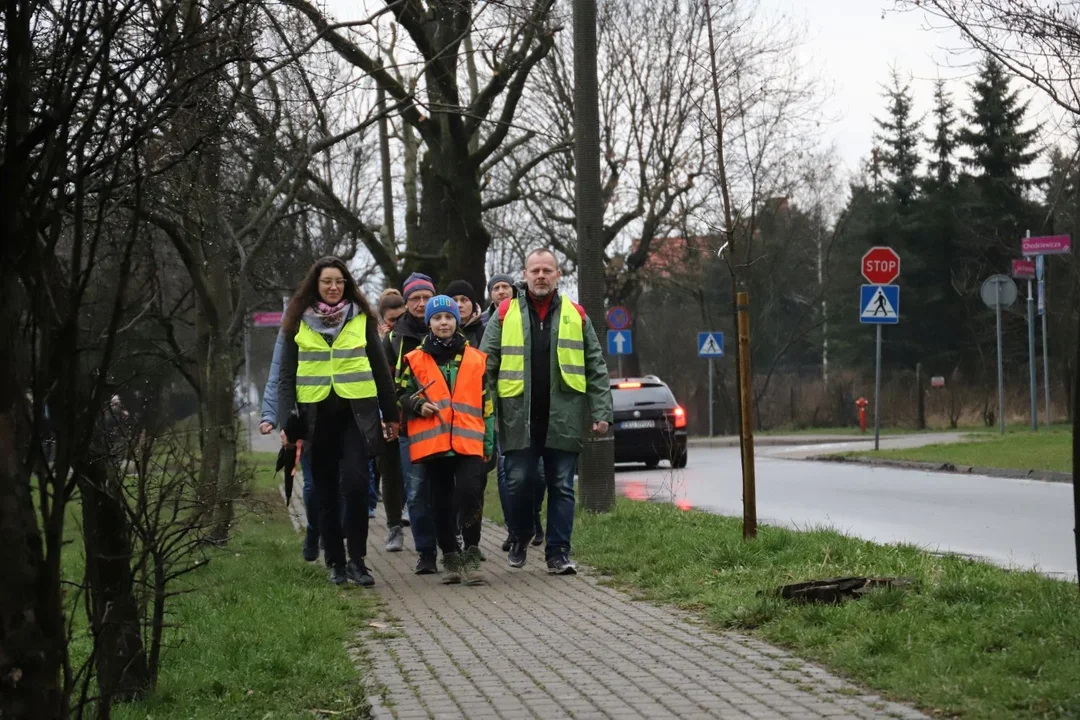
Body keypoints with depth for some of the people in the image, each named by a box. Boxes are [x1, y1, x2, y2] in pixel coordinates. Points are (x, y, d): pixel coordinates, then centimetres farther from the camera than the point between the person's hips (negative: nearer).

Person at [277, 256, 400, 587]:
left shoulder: (361, 320, 6)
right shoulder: (298, 323, 6)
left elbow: (380, 369, 10)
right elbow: (286, 375, 7)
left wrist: (390, 414, 8)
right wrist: (287, 420, -3)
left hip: (356, 413, -1)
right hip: (316, 416, 1)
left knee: (355, 483, -15)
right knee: (326, 492, 5)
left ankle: (357, 560, -9)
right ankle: (336, 563, 13)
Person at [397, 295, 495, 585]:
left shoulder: (477, 359, 12)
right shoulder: (414, 360, 9)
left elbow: (487, 403, 14)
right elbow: (400, 395, 15)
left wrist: (489, 442, 11)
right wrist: (418, 405, -6)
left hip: (470, 442, -1)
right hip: (432, 442, 1)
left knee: (470, 494, -17)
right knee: (442, 502, 6)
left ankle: (471, 556, -7)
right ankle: (451, 559, 16)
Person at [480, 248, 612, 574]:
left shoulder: (576, 315, 7)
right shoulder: (505, 315, 5)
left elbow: (596, 368, 7)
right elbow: (485, 364, 4)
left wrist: (601, 412, 0)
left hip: (563, 420, 0)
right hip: (519, 419, 0)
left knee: (561, 487, 3)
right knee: (519, 483, 3)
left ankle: (558, 553, 8)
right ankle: (520, 538, 27)